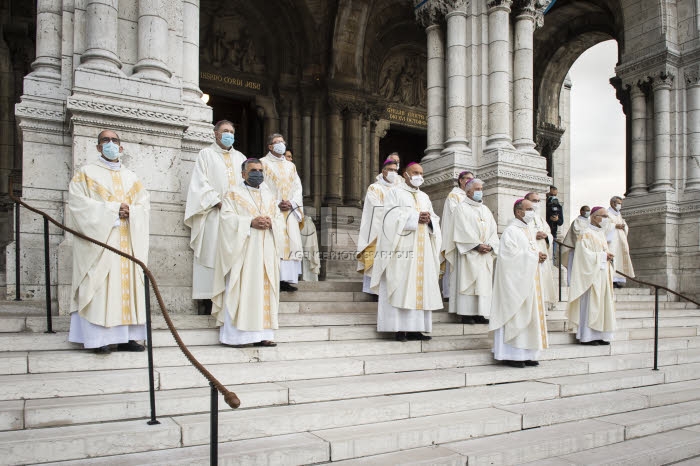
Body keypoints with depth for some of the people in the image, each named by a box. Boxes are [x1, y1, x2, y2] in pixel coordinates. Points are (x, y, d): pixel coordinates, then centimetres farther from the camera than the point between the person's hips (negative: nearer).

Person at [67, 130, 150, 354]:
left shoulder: (131, 177, 19)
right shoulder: (86, 173, 7)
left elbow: (144, 204, 9)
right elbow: (78, 202, -7)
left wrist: (130, 211, -12)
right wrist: (112, 209, -13)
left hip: (127, 241, 4)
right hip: (99, 238, -4)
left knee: (127, 284, 0)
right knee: (100, 285, -9)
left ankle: (125, 337, 2)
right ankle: (98, 338, -6)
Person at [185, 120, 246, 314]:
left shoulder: (240, 157, 22)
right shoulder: (206, 154, 10)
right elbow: (201, 183, -1)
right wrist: (218, 202, -13)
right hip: (213, 214, -4)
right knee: (211, 252, -8)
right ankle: (207, 302, -8)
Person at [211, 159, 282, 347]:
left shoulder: (269, 196, 20)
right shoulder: (233, 195, 7)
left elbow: (280, 219, 14)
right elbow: (227, 218, -6)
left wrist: (271, 222, -8)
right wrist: (250, 222, -17)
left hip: (265, 251, 5)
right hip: (242, 250, -4)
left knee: (264, 289, 1)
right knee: (240, 289, -8)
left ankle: (262, 334, 3)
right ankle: (235, 335, -6)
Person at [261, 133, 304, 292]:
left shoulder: (291, 166, 20)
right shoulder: (263, 163, 4)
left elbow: (298, 188, 13)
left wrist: (291, 203, -6)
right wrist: (275, 204, -14)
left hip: (289, 212, 5)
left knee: (290, 244, -2)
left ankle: (285, 279, 0)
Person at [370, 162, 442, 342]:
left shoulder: (425, 197, 23)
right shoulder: (395, 193, 6)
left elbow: (434, 220, 14)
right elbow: (392, 218, -9)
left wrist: (429, 220, -8)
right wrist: (415, 218, -15)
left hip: (422, 250, 6)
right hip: (402, 247, -6)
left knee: (420, 286, 1)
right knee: (401, 287, -9)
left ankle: (414, 328, 3)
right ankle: (400, 328, -8)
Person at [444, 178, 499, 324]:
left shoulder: (486, 210, 20)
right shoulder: (462, 208, 1)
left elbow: (493, 230, 13)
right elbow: (463, 230, -9)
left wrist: (490, 245, -5)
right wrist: (477, 246, -15)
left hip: (486, 254, 6)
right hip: (468, 253, -6)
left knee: (484, 282, 2)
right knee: (468, 281, -8)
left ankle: (480, 314, 4)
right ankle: (466, 314, -6)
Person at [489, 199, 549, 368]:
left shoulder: (530, 231, 18)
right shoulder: (511, 231, -9)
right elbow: (512, 256, -18)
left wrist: (541, 256, 1)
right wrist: (534, 256, -13)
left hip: (531, 281, 9)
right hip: (517, 280, -9)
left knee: (530, 315, 8)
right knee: (515, 315, -8)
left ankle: (526, 354, 14)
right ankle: (511, 355, -3)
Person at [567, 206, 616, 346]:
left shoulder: (601, 233, 18)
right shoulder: (586, 234, -10)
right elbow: (585, 254, -19)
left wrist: (608, 257, 6)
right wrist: (603, 256, -15)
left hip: (602, 275, 9)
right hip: (591, 274, -9)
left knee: (602, 303, 8)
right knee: (589, 304, -8)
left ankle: (599, 335, 13)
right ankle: (586, 336, -4)